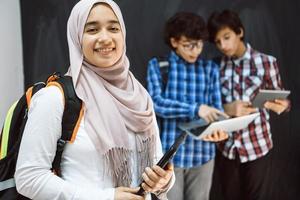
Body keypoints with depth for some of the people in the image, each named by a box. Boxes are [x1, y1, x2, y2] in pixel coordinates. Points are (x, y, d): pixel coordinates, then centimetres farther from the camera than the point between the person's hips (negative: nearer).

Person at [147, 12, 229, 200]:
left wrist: (219, 128, -23)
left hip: (203, 152, 2)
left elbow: (217, 108, 1)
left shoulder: (210, 68, 4)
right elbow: (157, 103, -15)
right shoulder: (158, 65, -2)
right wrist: (195, 109, -29)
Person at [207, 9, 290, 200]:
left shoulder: (266, 62, -7)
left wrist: (281, 105, -24)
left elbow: (279, 101, 0)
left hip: (257, 145, -2)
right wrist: (227, 109, -22)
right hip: (226, 146, 2)